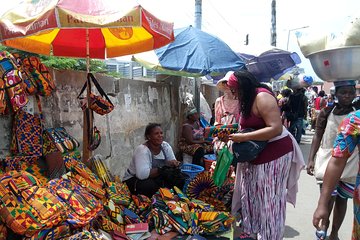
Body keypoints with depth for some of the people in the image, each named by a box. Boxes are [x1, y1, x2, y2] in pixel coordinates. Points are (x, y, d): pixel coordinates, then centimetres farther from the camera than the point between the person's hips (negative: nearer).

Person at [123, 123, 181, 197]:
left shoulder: (166, 146, -6)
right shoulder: (142, 150, -26)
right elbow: (142, 174, -37)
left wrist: (174, 163, -28)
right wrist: (163, 168, -33)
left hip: (155, 178, 6)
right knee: (151, 186, -36)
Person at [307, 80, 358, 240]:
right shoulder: (326, 112, -1)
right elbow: (317, 136, 1)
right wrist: (311, 159, -4)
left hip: (350, 164, 2)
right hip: (328, 160, -1)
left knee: (342, 199, 11)